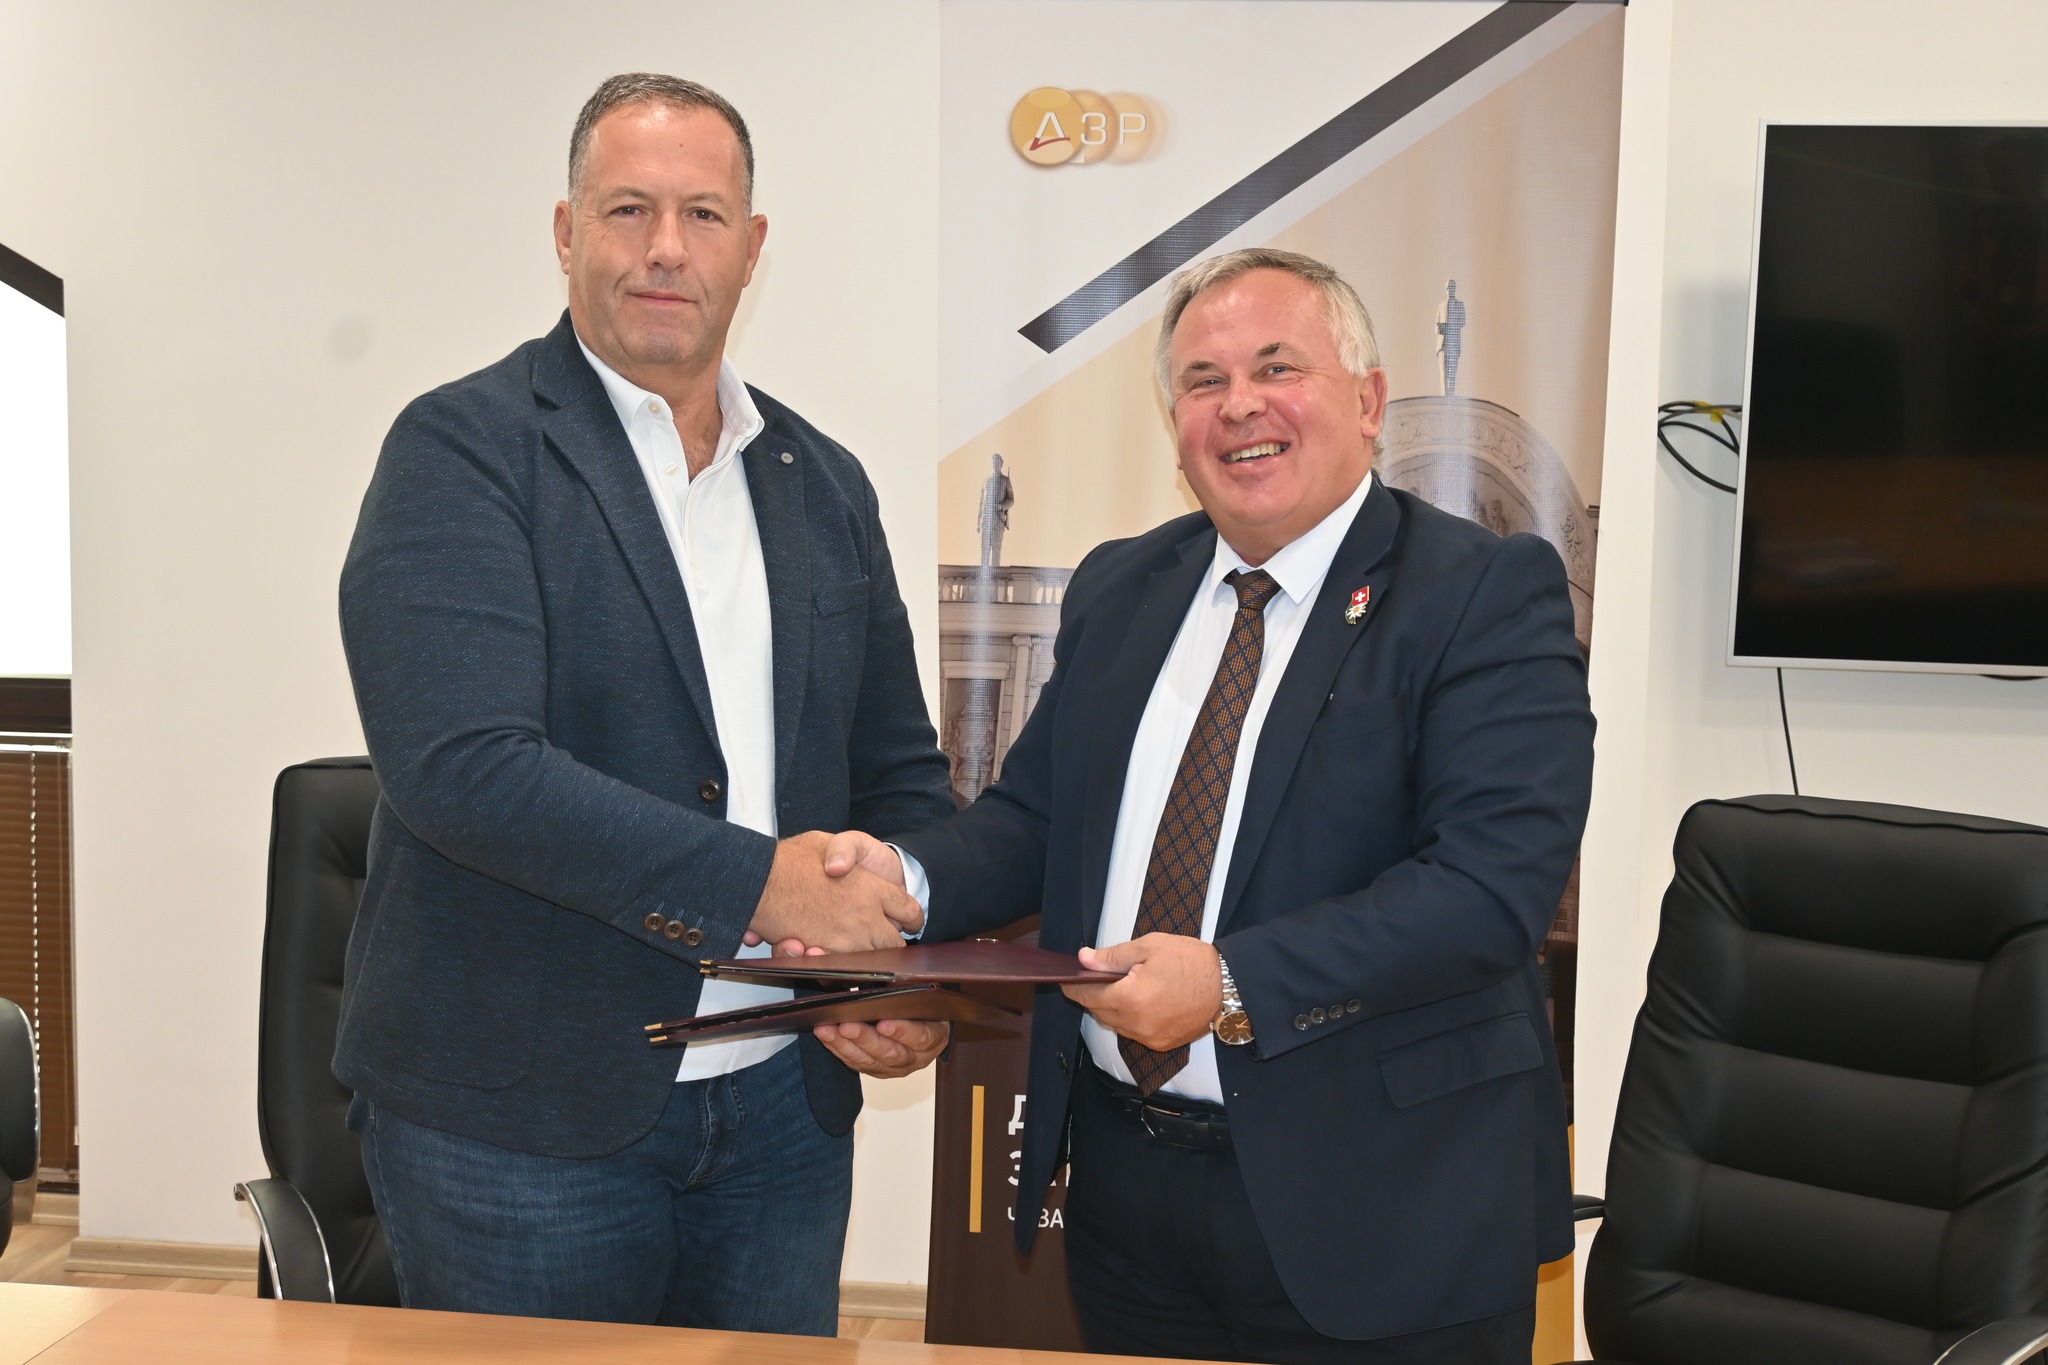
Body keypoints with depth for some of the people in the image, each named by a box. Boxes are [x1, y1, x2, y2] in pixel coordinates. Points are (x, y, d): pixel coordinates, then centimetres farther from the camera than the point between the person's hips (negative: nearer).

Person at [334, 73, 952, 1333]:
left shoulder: (824, 483, 10)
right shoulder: (462, 449, -8)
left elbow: (902, 777, 14)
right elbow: (461, 763, -21)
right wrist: (756, 882, -22)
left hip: (785, 1111, 5)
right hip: (520, 1119, -5)